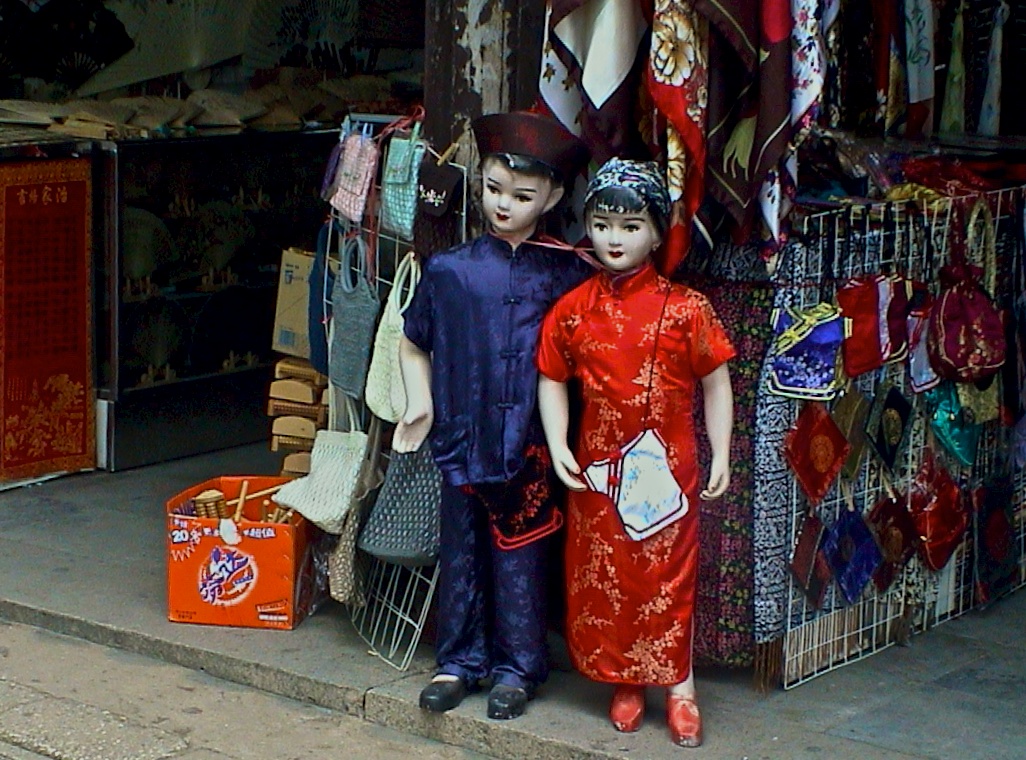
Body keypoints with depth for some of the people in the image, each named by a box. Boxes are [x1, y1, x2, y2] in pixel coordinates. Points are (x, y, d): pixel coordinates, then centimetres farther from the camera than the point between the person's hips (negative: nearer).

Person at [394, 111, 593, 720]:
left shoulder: (565, 275, -1)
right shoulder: (450, 271, 2)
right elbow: (414, 344, 12)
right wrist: (420, 403, 0)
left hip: (528, 440, -1)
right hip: (462, 435, 1)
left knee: (519, 554, 6)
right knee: (462, 550, 11)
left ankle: (518, 667, 19)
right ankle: (461, 659, 23)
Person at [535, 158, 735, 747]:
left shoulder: (684, 308, -6)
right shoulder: (572, 310, 1)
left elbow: (715, 382, -1)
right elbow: (553, 381, 9)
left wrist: (721, 457, -3)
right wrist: (558, 446, -2)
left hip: (667, 468, -3)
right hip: (597, 470, 3)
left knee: (669, 576, 3)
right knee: (603, 577, 9)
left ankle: (679, 685, 14)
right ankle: (626, 682, 23)